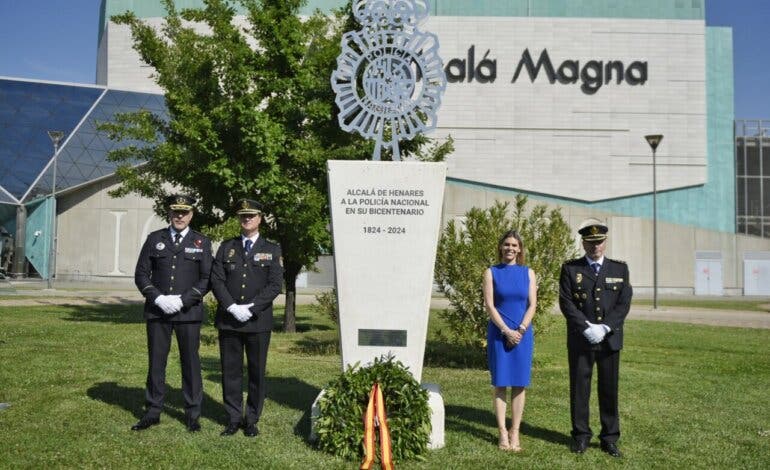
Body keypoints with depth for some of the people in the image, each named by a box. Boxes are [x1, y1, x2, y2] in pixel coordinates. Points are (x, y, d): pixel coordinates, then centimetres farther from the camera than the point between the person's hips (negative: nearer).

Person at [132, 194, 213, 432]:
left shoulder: (202, 242, 4)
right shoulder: (154, 239, 8)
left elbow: (207, 279, -1)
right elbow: (141, 274, 5)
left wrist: (182, 300, -12)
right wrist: (158, 298, -10)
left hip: (189, 312, -1)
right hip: (157, 311, 1)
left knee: (190, 362, 4)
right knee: (156, 362, 7)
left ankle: (193, 414, 14)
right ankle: (153, 412, 18)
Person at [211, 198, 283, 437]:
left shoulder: (272, 250, 6)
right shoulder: (226, 247, 11)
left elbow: (275, 285, -3)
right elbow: (216, 280, 2)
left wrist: (251, 308, -13)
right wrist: (232, 307, -11)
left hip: (258, 321, -1)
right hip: (228, 319, 1)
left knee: (257, 371, 5)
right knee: (231, 371, 5)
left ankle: (252, 420, 15)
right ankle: (234, 419, 16)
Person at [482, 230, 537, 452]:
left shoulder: (528, 273, 7)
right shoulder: (491, 272, 3)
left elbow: (532, 305, 2)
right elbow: (489, 305, -4)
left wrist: (520, 330, -10)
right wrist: (507, 331, -11)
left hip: (522, 334, 1)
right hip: (499, 333, -1)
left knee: (519, 384, 2)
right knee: (500, 383, 1)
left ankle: (515, 433, 9)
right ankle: (503, 433, 7)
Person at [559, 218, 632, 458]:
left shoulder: (619, 269, 7)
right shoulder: (570, 269, 2)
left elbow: (624, 303, 0)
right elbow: (566, 303, -5)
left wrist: (604, 328, -13)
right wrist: (587, 328, -15)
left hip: (610, 339, 1)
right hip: (580, 340, -1)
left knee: (609, 389, 6)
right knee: (579, 388, 4)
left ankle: (609, 438, 17)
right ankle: (581, 435, 15)